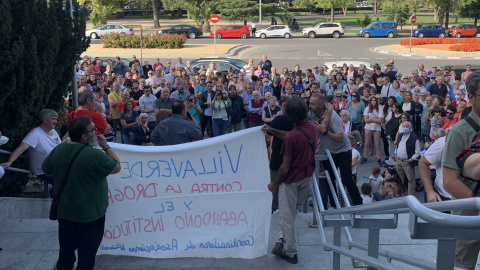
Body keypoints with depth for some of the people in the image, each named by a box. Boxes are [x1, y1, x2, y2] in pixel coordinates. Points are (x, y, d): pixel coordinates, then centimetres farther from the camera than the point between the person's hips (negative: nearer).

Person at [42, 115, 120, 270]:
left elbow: (46, 169, 8)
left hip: (64, 211, 6)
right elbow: (117, 167, -14)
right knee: (87, 253, 13)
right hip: (90, 213, -6)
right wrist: (106, 146, -7)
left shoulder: (58, 150, -10)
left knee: (66, 249, 25)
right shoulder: (94, 155, -29)